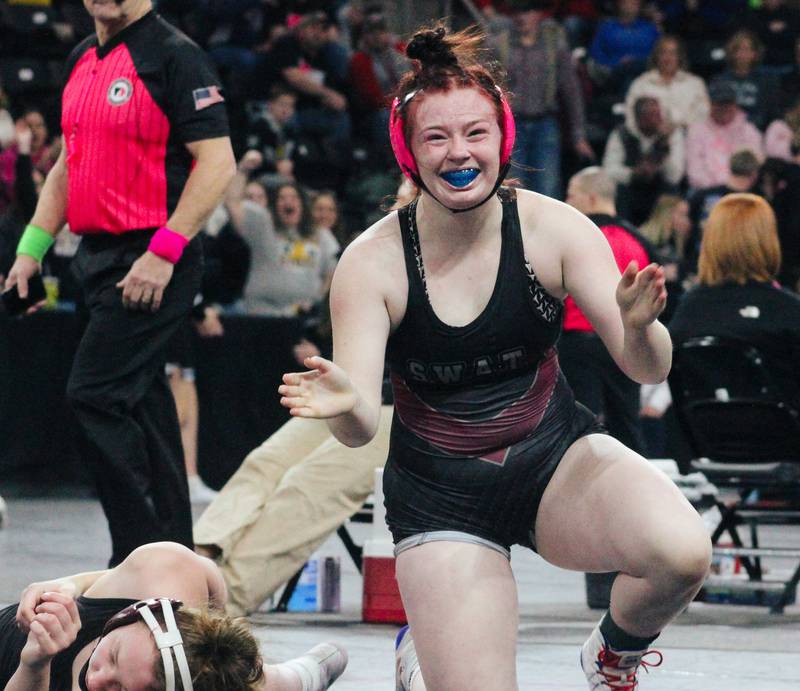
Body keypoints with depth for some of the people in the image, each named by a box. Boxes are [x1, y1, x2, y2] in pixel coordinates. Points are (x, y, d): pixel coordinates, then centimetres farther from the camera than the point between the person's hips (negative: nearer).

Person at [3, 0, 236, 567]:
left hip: (154, 265, -8)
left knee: (95, 396, -14)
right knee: (143, 403, 11)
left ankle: (142, 557, -8)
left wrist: (163, 252, -21)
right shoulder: (82, 60, 15)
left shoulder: (174, 56, -11)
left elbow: (217, 162, -16)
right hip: (100, 258, 8)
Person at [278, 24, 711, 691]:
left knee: (681, 553, -30)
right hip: (441, 498, 0)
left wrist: (637, 328, -37)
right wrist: (344, 404, -41)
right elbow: (360, 429, -17)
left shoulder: (552, 228, -11)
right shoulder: (373, 262, -13)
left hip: (555, 460, 0)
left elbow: (647, 369, -13)